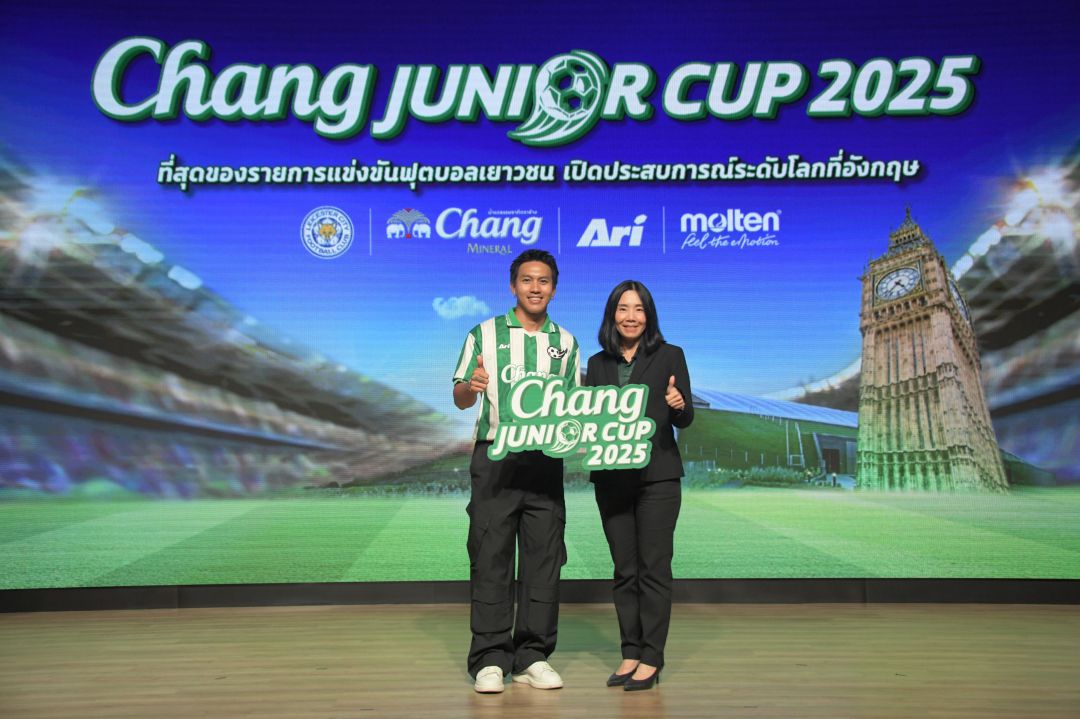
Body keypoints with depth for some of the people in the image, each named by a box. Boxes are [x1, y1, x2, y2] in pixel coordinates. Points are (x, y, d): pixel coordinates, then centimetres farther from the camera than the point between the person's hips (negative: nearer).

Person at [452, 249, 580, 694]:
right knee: (490, 558, -2)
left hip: (546, 461, 3)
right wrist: (471, 387, -19)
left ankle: (533, 657, 13)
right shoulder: (485, 334, 6)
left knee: (543, 558, 4)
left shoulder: (565, 343, 14)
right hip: (495, 458, -2)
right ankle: (490, 660, 6)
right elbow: (459, 399, 3)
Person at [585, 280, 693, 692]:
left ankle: (651, 658, 6)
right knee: (624, 571, 9)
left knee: (653, 568, -2)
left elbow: (685, 419, -1)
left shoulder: (670, 357, 2)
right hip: (611, 477, 3)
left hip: (657, 475, -3)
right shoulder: (598, 364, 10)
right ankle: (630, 653, 17)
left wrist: (678, 404, -22)